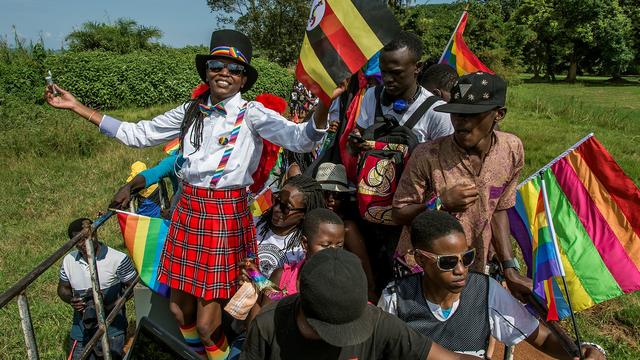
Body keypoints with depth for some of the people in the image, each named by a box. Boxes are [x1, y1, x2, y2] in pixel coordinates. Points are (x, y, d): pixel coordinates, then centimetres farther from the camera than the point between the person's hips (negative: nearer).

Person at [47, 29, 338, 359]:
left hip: (227, 212, -5)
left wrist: (323, 104, -42)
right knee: (179, 310, 16)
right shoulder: (191, 111, 8)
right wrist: (77, 107, 16)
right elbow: (136, 134, 17)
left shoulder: (252, 114, -7)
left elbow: (301, 140, -21)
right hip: (188, 208, 5)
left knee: (206, 324, 0)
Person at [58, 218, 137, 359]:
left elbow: (133, 286, -8)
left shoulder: (118, 259, -16)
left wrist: (113, 304, -21)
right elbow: (63, 288, 13)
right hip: (82, 328, 4)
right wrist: (70, 300, -8)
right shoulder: (69, 261, -2)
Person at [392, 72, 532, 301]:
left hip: (474, 272, 4)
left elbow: (498, 210, 4)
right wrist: (440, 203, -28)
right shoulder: (427, 156, -21)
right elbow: (398, 214, -12)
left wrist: (510, 270, 0)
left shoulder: (512, 150, -8)